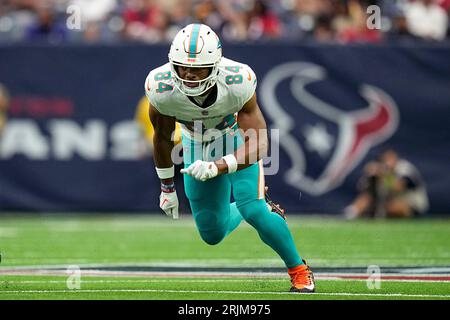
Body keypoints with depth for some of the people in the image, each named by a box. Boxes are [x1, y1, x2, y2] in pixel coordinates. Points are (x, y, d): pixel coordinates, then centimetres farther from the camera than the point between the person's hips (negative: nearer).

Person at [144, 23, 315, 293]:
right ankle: (264, 213, 38)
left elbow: (259, 146, -33)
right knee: (212, 234, 7)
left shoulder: (237, 83, -37)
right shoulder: (161, 87, -31)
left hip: (237, 138, -3)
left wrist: (217, 167, -48)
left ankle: (299, 271, 0)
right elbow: (162, 137, -9)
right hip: (198, 145, 3)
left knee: (251, 208, -22)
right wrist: (167, 186, 2)